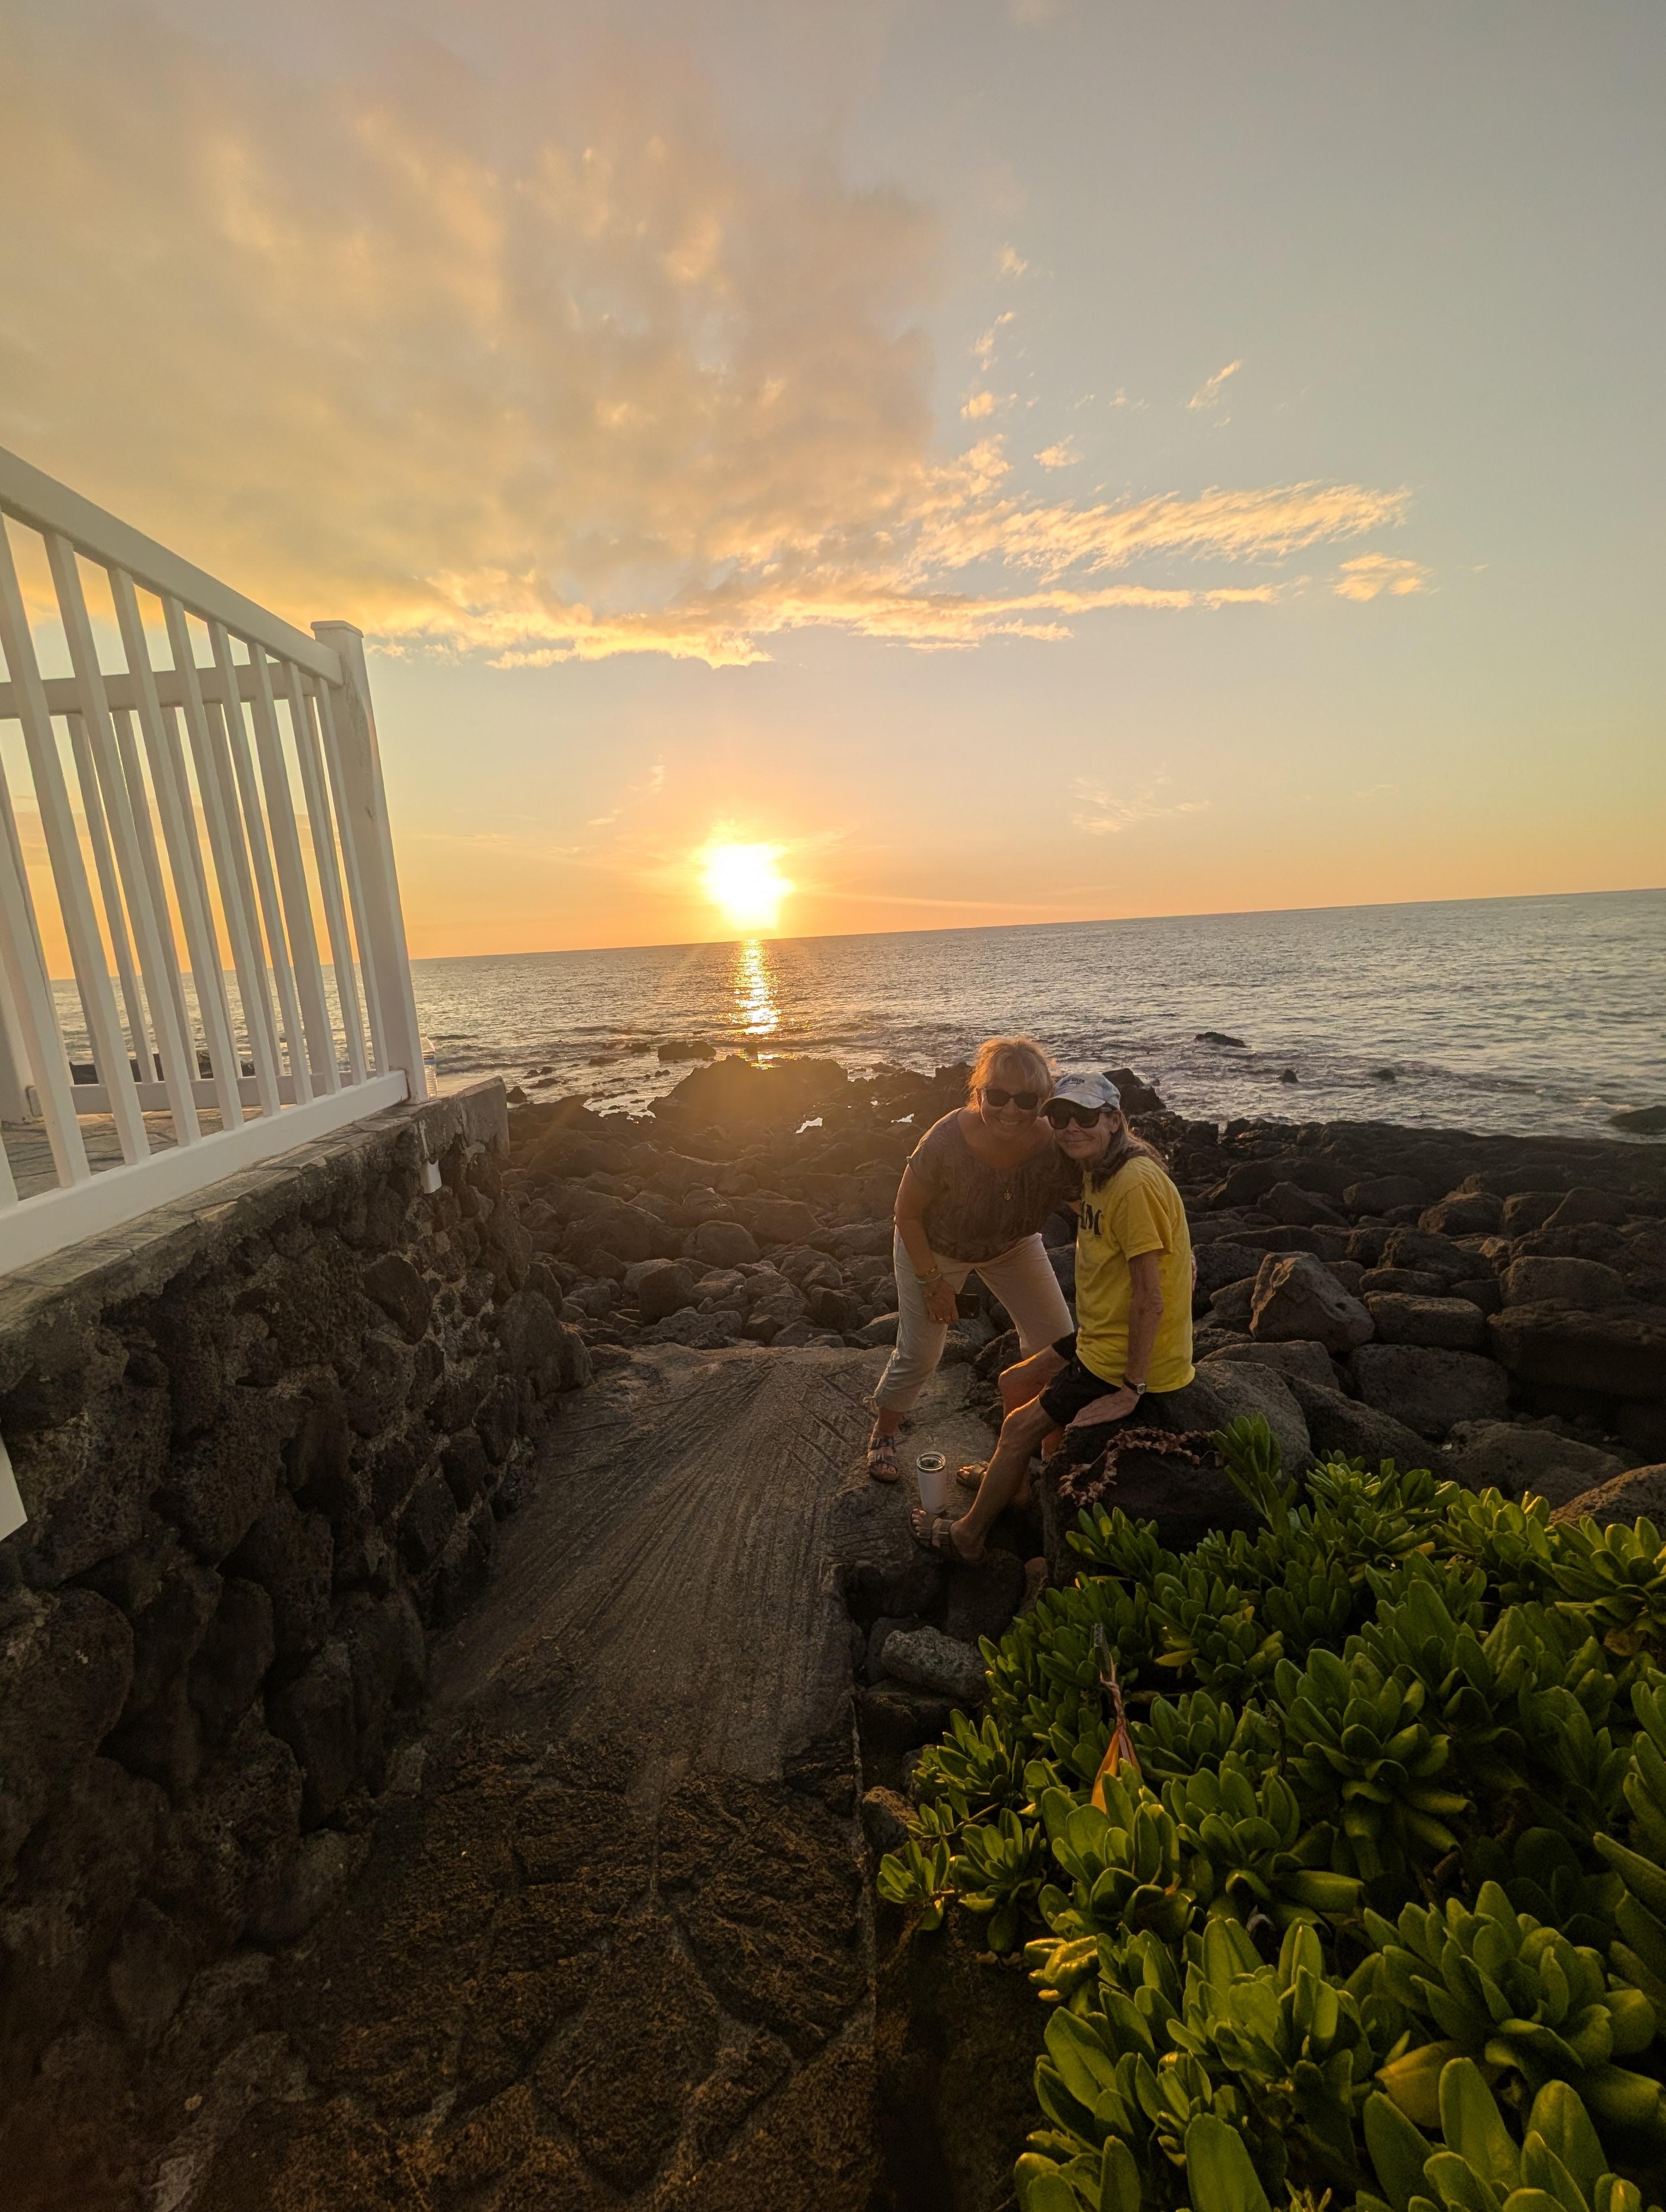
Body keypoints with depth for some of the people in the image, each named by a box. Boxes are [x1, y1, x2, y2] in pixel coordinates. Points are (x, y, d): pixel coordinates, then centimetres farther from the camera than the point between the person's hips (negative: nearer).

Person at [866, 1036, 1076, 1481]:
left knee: (1056, 1342, 4)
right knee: (919, 1356, 3)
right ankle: (884, 1433, 33)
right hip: (934, 1246, -3)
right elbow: (908, 1213, -21)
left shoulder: (1057, 1146, -33)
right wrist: (932, 1281, -14)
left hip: (1012, 1245, 3)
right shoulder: (947, 1141, -38)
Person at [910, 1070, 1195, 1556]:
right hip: (1102, 1338, 9)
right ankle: (1008, 1482, 40)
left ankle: (966, 1536, 21)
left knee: (1020, 1426, 0)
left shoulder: (1134, 1184, -27)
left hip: (1131, 1360, -9)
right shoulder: (1095, 1173, 4)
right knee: (1015, 1384, 19)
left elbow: (1150, 1299, -25)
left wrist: (1131, 1390, -21)